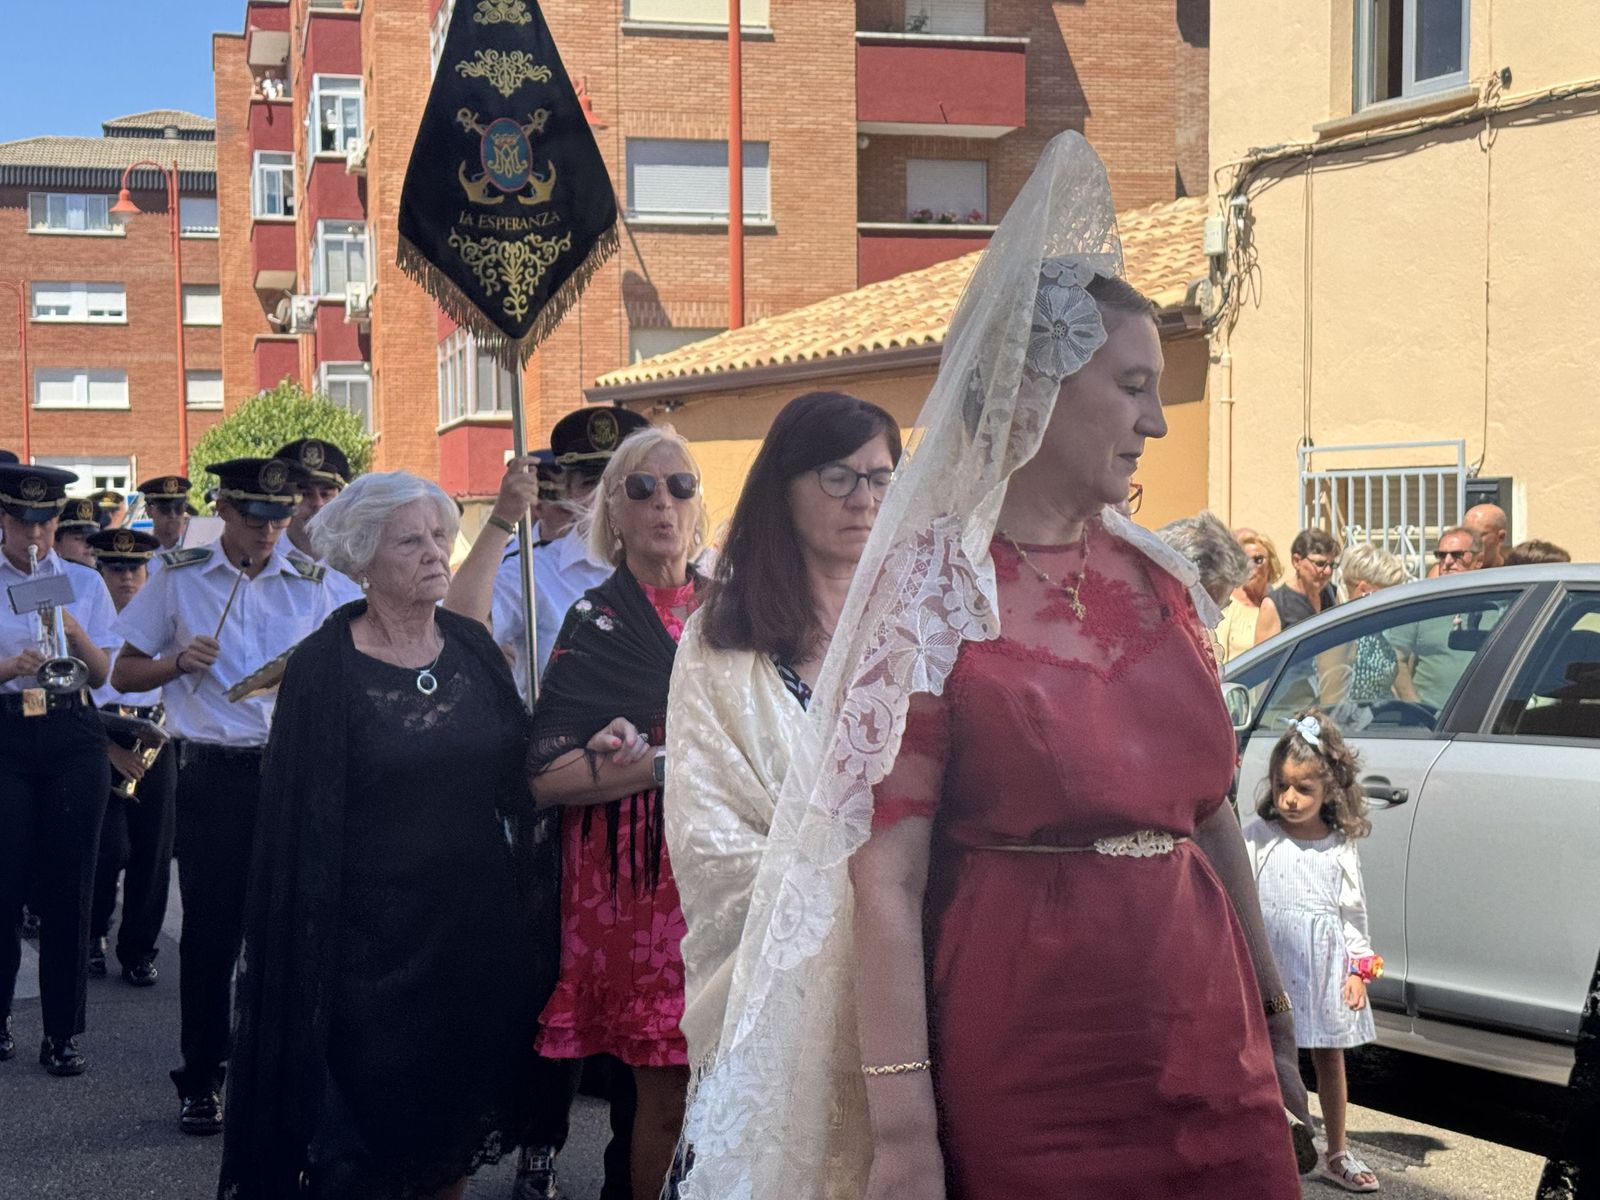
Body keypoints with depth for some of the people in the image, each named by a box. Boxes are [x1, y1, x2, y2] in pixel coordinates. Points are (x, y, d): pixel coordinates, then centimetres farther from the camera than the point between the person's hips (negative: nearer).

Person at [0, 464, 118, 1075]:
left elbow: (106, 673, 5)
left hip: (72, 734, 1)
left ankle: (62, 1033, 7)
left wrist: (77, 635, -13)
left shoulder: (85, 583, 9)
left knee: (68, 886, 0)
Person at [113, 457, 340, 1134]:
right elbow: (124, 674, 9)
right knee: (210, 929, 3)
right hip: (211, 774, -1)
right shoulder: (179, 578, 5)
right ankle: (201, 1081, 15)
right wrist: (178, 661, -10)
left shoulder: (311, 584, 9)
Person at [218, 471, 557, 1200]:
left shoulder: (472, 647, 5)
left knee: (458, 1125, 13)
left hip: (477, 925, 4)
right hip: (376, 940, -4)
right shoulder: (323, 668, -8)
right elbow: (301, 820, -8)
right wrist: (309, 944, -9)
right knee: (369, 1140, 4)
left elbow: (517, 776, 9)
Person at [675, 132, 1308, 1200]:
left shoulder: (1159, 579, 9)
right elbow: (884, 880, -12)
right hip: (1024, 1062, -5)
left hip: (1208, 1049, 6)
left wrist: (1271, 1006, 18)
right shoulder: (930, 587, -8)